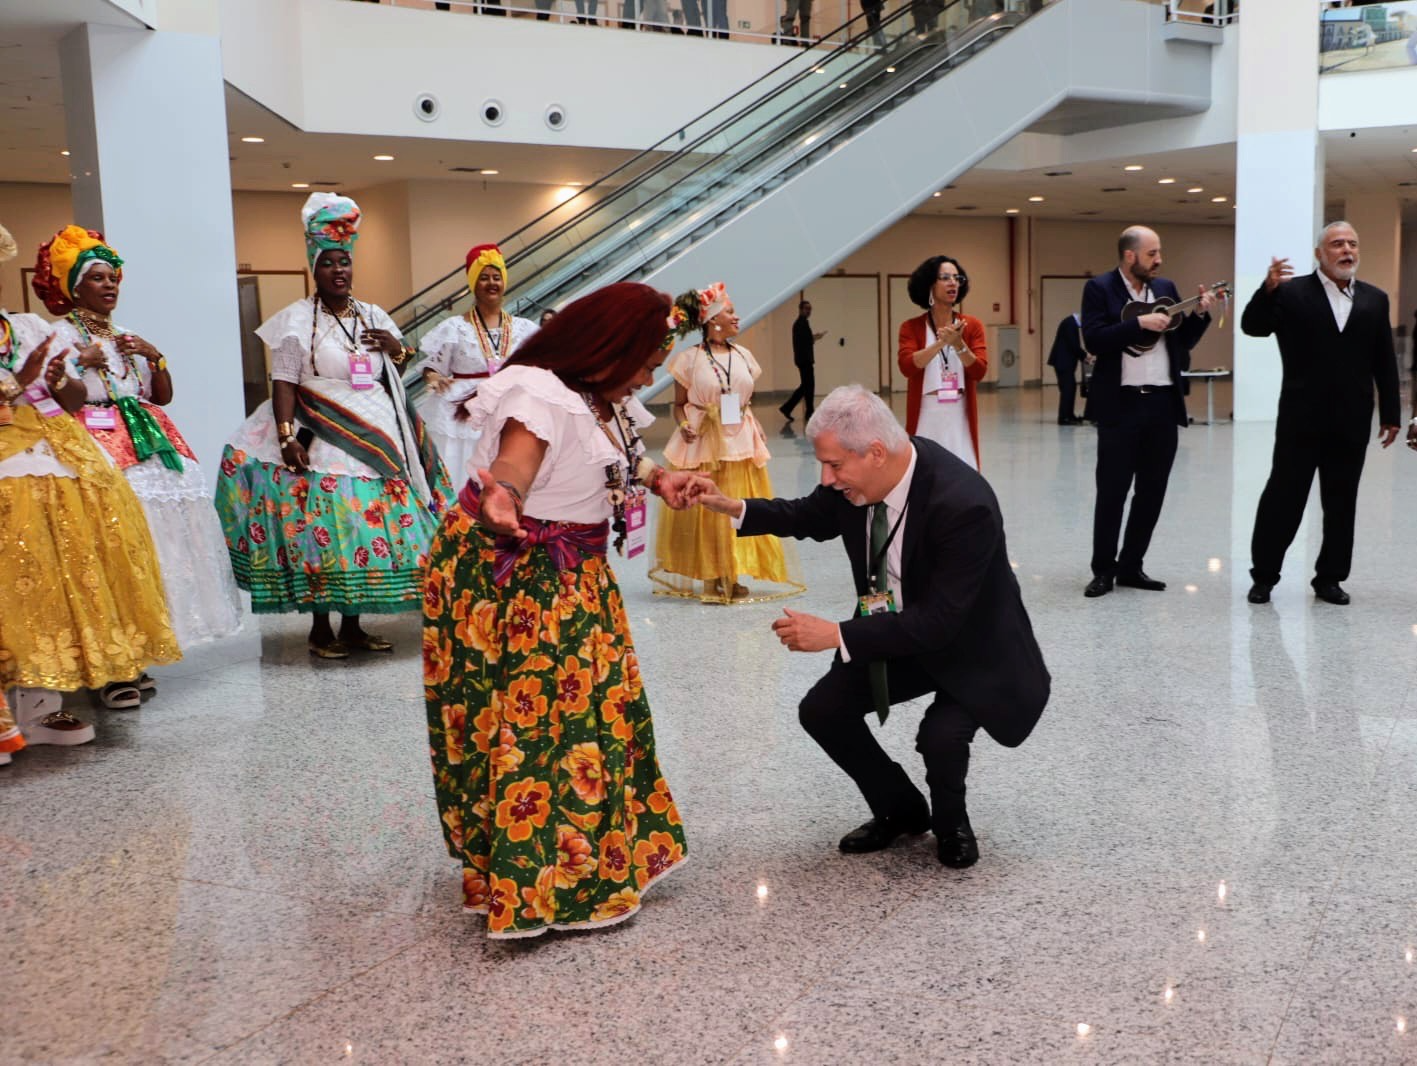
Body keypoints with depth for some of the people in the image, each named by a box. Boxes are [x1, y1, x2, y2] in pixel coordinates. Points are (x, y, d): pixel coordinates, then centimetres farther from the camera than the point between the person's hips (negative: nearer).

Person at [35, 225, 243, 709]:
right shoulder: (61, 334, 2)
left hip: (149, 447, 7)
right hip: (98, 450, -7)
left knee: (148, 544, 2)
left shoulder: (127, 336, 22)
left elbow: (163, 396, 18)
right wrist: (84, 363, -17)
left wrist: (155, 356, 4)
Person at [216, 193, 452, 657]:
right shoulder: (297, 320, -2)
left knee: (369, 529, 5)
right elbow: (284, 384, -8)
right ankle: (320, 630, 9)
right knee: (322, 532, -5)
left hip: (375, 443, 5)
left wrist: (397, 349, 1)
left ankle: (352, 626, 18)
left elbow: (396, 373, 23)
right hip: (320, 443, -5)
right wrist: (286, 437, -20)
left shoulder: (373, 316, 13)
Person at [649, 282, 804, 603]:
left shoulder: (743, 355, 8)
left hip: (741, 443, 4)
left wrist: (757, 431, 2)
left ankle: (733, 578, 14)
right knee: (704, 512, 0)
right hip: (703, 445, -4)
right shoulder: (689, 359, -5)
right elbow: (679, 405, 0)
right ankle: (710, 579, 10)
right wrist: (683, 425, -19)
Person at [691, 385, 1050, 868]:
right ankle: (901, 809, 20)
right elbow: (811, 518, 8)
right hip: (896, 631, 7)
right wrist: (734, 508, -7)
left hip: (972, 646, -7)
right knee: (822, 710, -3)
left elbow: (940, 621, -34)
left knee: (940, 735, -29)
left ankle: (950, 822, 7)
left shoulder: (963, 503, -35)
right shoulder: (860, 476, -14)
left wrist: (837, 635, -34)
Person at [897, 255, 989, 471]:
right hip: (926, 418, -1)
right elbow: (907, 366, -14)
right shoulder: (911, 327, 1)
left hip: (960, 417, 2)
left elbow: (979, 371, -4)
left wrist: (958, 344, -19)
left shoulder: (972, 325, 5)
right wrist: (941, 342, -22)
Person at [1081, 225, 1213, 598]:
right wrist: (1140, 323, -20)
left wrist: (1199, 314, -1)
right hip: (1121, 403, -5)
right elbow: (1094, 340, -15)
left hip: (1163, 402, 5)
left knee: (1152, 490, 8)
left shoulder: (1166, 288, 13)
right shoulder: (1099, 288, -3)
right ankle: (1103, 570, 10)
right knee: (1112, 490, 0)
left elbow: (1184, 341, 15)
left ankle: (1131, 566, 18)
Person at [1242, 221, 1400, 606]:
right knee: (1283, 497, 2)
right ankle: (1264, 575, 12)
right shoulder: (1291, 292, -1)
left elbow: (1385, 362, 8)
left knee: (1341, 504, 9)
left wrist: (1391, 413, 6)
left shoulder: (1375, 299, 8)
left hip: (1352, 422, 3)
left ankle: (1330, 578, 20)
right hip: (1302, 419, -3)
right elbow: (1252, 327, -12)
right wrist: (1268, 290, -28)